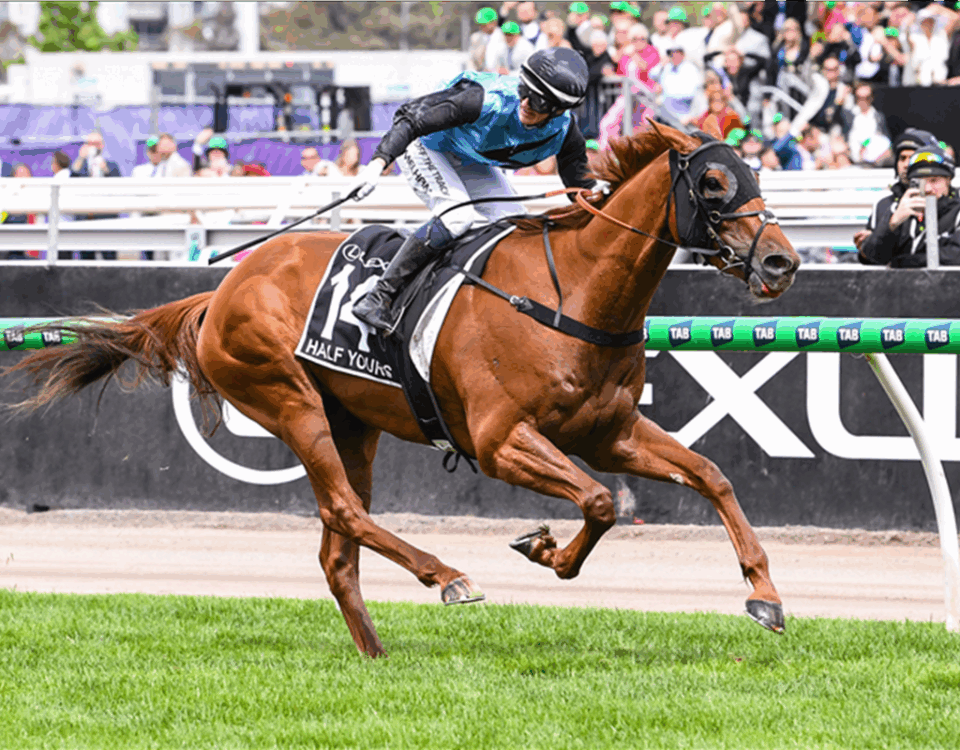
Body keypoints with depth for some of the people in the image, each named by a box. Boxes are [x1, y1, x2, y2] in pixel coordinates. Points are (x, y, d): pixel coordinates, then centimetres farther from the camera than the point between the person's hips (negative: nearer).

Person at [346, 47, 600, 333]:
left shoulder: (564, 132, -22)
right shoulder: (488, 101, -39)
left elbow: (581, 184, -5)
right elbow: (412, 120, -39)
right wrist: (378, 164, -49)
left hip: (470, 163, 7)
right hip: (425, 147, -7)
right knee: (457, 216, -29)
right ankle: (379, 297, -28)